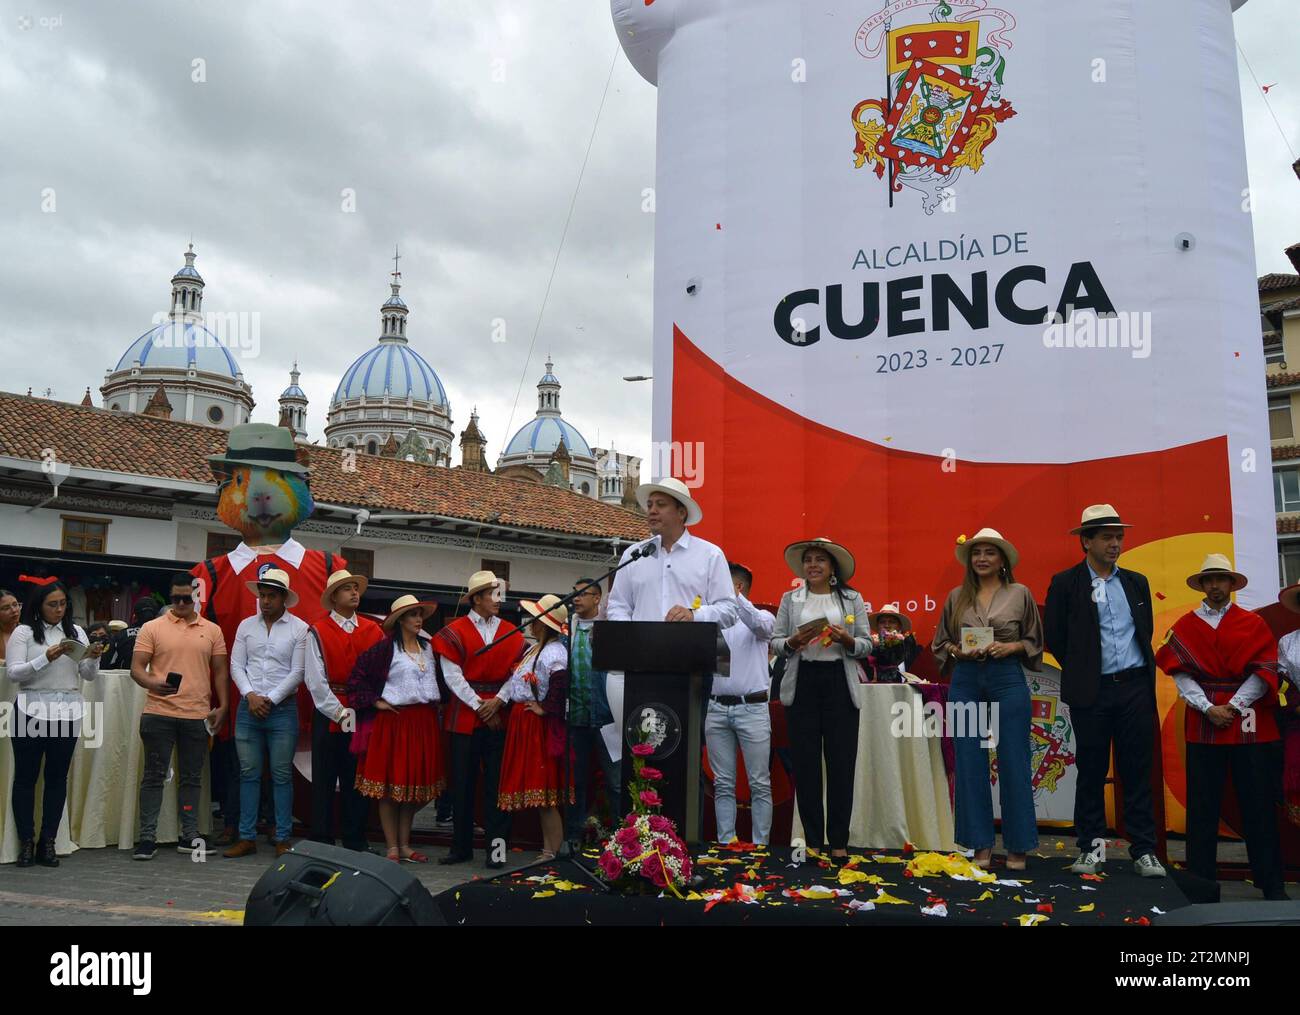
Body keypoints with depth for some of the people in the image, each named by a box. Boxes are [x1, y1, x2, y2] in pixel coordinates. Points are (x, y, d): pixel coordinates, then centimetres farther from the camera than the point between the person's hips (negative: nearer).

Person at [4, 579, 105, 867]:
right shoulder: (24, 632, 0)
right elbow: (13, 673, -8)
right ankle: (26, 842, 10)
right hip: (32, 712, -3)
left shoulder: (76, 632, 10)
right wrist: (46, 658, -21)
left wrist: (92, 659, -12)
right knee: (26, 776, 2)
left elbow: (89, 676, 9)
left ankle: (48, 843, 12)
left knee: (58, 778, 5)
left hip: (68, 713, 3)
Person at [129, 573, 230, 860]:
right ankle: (147, 837, 10)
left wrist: (223, 705, 3)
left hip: (198, 715, 2)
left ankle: (189, 836, 17)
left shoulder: (212, 631, 9)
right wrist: (152, 683, -23)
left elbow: (220, 671, 12)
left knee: (192, 778, 9)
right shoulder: (152, 628, 2)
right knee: (154, 776, 3)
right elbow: (137, 668, -2)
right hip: (158, 714, -2)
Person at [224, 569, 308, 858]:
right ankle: (247, 837, 12)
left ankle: (282, 839, 6)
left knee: (281, 776, 1)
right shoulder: (246, 626, 9)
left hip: (283, 709, -3)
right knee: (248, 774, 6)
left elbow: (297, 672, -5)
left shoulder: (299, 628, -2)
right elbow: (236, 665, 6)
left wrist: (269, 699, -9)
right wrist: (251, 696, -8)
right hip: (248, 707, 3)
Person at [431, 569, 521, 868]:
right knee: (463, 782, 4)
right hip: (464, 715, -2)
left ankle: (497, 845, 6)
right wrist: (478, 706, -8)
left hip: (499, 715, 2)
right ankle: (461, 846, 15)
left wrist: (497, 702, -8)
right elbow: (453, 676, -5)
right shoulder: (455, 632, 0)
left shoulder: (510, 632, 9)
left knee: (497, 781, 1)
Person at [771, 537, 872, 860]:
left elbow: (866, 646, 6)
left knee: (841, 762, 0)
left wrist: (846, 639, -13)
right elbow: (775, 643, 7)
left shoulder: (852, 599, 9)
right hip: (802, 683, 1)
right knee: (806, 763, 2)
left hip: (840, 683, 0)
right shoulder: (790, 599, 10)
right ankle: (813, 840, 12)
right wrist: (794, 642, -13)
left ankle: (839, 841, 11)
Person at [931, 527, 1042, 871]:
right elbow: (940, 642, 13)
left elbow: (1035, 641, 9)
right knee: (970, 763, 3)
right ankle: (981, 844, 13)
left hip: (1008, 679, -2)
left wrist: (1011, 646, -9)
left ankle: (1018, 846, 12)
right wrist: (958, 650, -6)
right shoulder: (956, 596, 8)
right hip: (966, 681, 2)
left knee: (1013, 762, 0)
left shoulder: (1020, 594, 4)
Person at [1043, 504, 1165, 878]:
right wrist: (1081, 671, 6)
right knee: (1091, 771, 5)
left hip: (1135, 688, 3)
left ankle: (1144, 850, 11)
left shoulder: (1137, 582, 11)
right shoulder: (1065, 583, -1)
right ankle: (1091, 848, 15)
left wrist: (1140, 669, 13)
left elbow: (1146, 630, 20)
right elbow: (1054, 637, 1)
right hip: (1091, 692, -3)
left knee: (1137, 770, 5)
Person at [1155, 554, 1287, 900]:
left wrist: (1233, 707, -9)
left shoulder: (1254, 624, 7)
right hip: (1202, 725, 0)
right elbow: (1180, 674, 1)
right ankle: (1200, 882, 10)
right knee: (1202, 806, 3)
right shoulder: (1184, 626, 8)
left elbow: (1263, 671, -1)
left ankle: (1271, 885, 11)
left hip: (1250, 724, 0)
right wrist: (1208, 709, -10)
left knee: (1259, 806, 2)